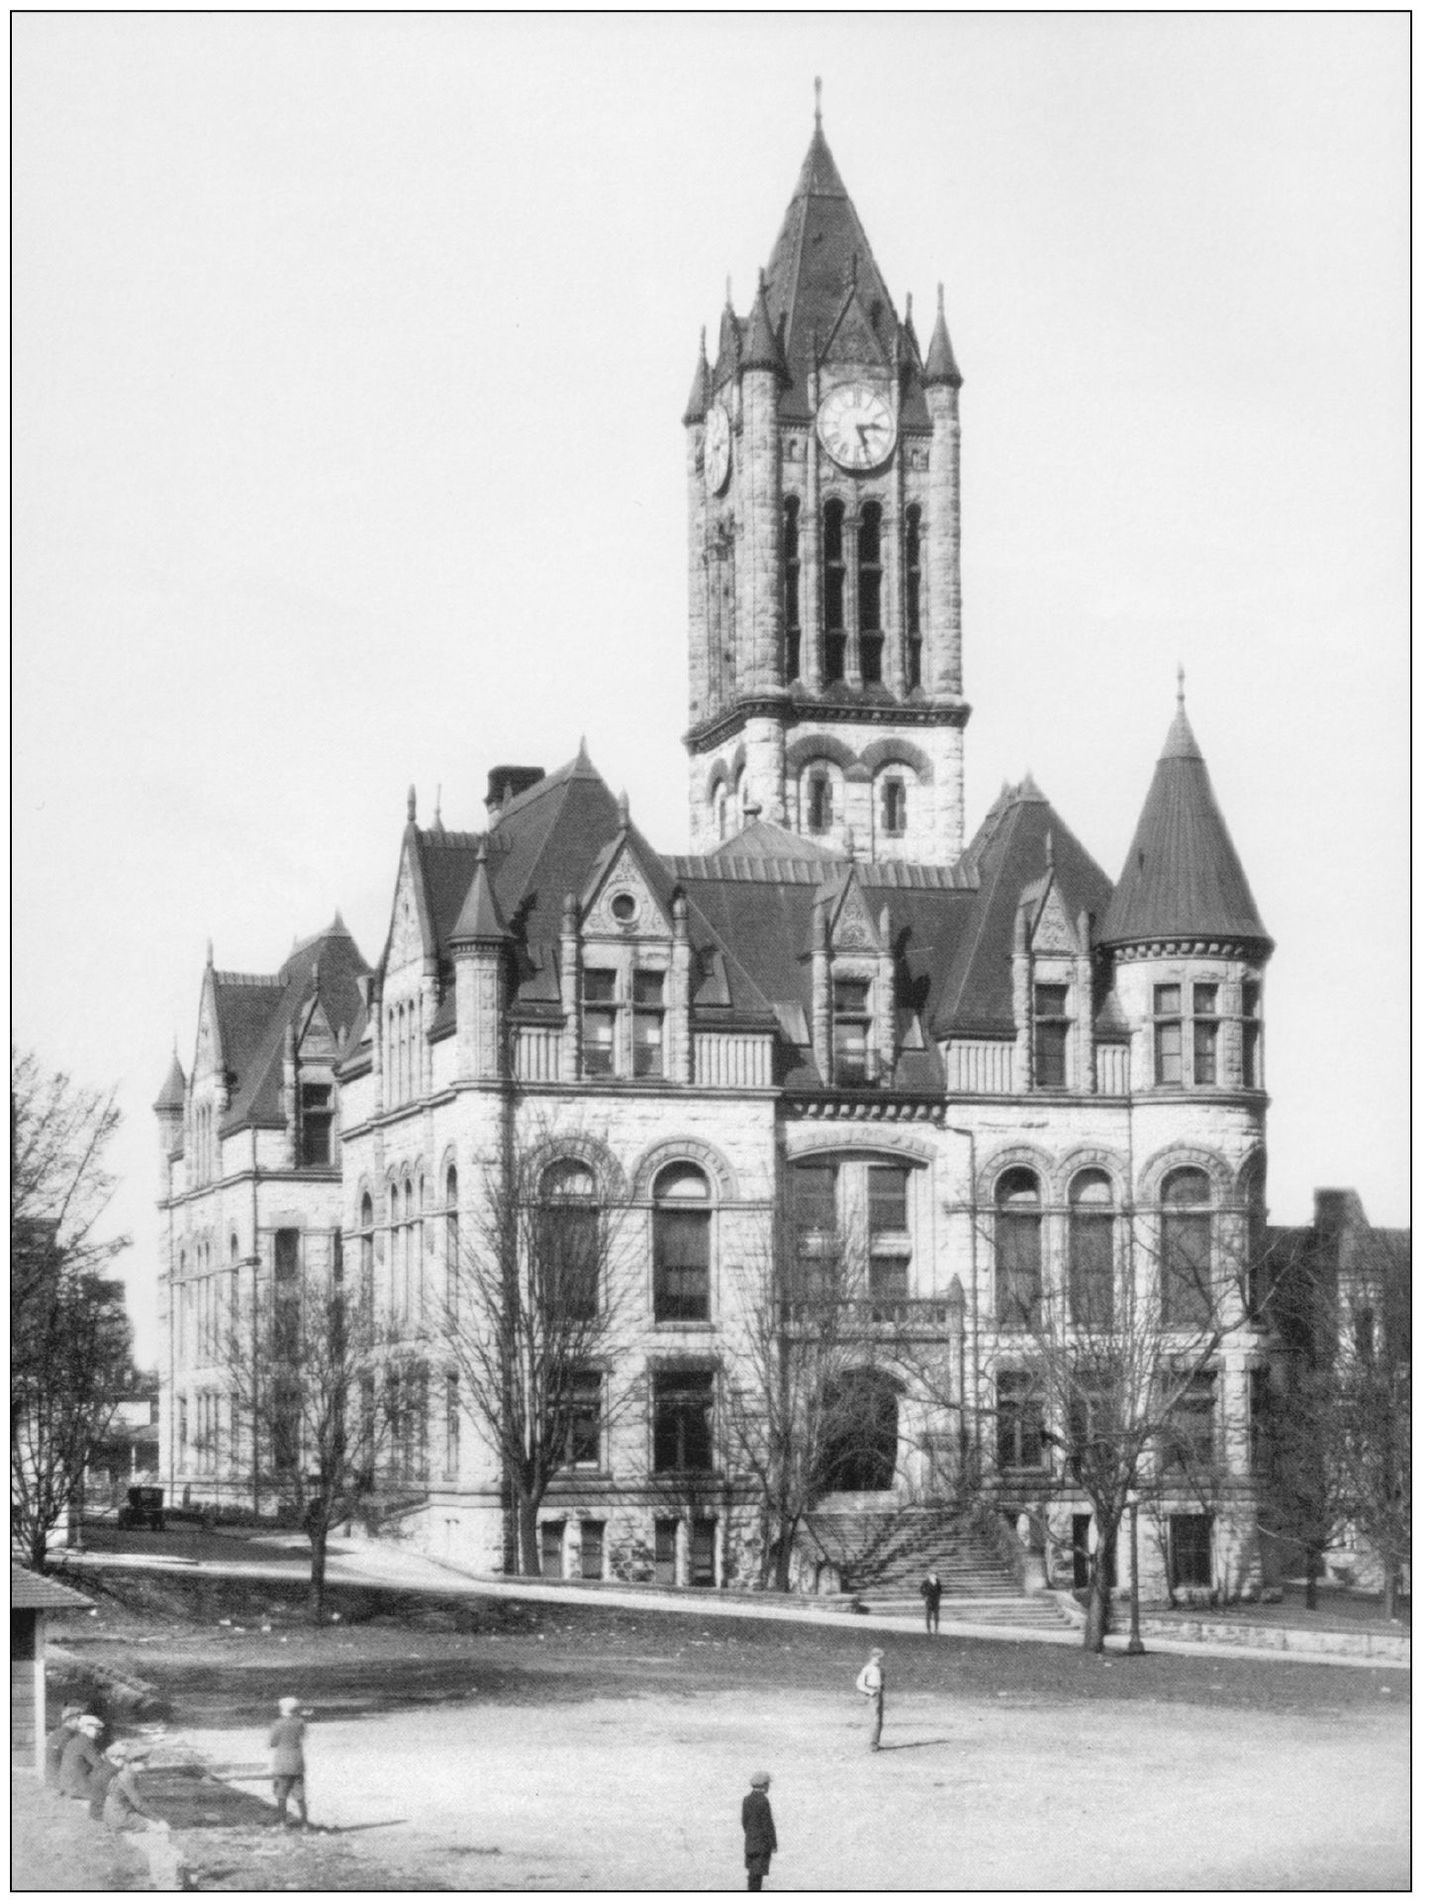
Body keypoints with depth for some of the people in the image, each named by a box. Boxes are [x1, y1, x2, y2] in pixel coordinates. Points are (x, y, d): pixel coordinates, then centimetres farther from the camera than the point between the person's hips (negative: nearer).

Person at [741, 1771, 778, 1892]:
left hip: (750, 1842, 7)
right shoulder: (763, 1801, -19)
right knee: (757, 1873, -4)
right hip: (763, 1843, -7)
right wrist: (773, 1844, -11)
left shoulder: (746, 1800, 4)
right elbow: (768, 1825, -17)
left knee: (752, 1871, 16)